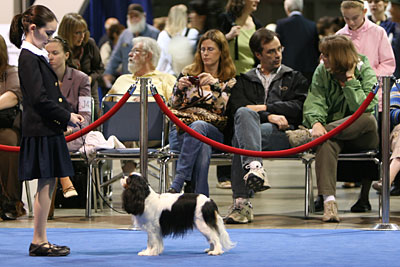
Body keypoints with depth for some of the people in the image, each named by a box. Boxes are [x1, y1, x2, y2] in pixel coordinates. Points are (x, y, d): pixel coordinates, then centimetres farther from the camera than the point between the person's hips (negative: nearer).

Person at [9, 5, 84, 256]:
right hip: (40, 129, -10)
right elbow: (39, 99, -19)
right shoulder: (29, 58, -14)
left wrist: (70, 114, 8)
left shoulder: (38, 56, 16)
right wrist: (67, 116, -13)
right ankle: (39, 241, -1)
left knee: (49, 184, 10)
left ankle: (40, 241, 13)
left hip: (48, 129, 10)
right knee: (46, 183, -6)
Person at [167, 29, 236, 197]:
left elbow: (224, 110, -2)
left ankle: (176, 184, -47)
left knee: (198, 126, -40)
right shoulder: (188, 73, 19)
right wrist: (179, 89, -5)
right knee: (203, 148, -38)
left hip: (213, 130, -1)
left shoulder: (229, 81, 15)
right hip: (181, 129, 1)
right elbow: (173, 107, 16)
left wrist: (215, 85, -15)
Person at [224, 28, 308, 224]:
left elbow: (298, 107, 7)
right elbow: (235, 107, 6)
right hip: (252, 128, 1)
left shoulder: (294, 78, 27)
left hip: (281, 134, -1)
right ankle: (254, 167, -57)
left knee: (240, 139, -34)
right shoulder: (244, 81, 27)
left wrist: (264, 108, -2)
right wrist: (269, 117, -9)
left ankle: (241, 201, -50)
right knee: (244, 114, -37)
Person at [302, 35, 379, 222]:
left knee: (368, 119, -37)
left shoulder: (366, 73, -5)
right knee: (326, 141, -36)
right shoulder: (322, 72, 5)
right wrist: (316, 122, -27)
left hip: (361, 136, -1)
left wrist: (350, 80, -19)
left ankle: (309, 135, -35)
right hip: (332, 130, 1)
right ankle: (329, 201, -50)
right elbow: (315, 102, -7)